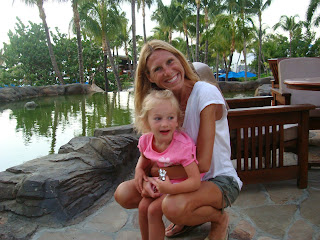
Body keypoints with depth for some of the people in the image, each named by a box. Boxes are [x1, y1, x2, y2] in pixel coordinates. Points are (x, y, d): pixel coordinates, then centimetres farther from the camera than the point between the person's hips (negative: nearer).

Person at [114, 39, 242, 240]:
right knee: (123, 194, -8)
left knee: (173, 206, -35)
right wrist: (145, 178, -23)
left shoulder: (206, 93, -21)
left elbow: (202, 164, -22)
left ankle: (220, 218, 1)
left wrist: (152, 171, -14)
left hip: (220, 180, -6)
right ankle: (191, 217, 13)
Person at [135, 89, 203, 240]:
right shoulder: (146, 140, -14)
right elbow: (144, 157, 11)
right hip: (160, 180, 6)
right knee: (143, 206, -3)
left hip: (179, 184, -6)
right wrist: (139, 170, -9)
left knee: (154, 209, -17)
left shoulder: (183, 146, -34)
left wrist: (170, 189, -42)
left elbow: (195, 181, -34)